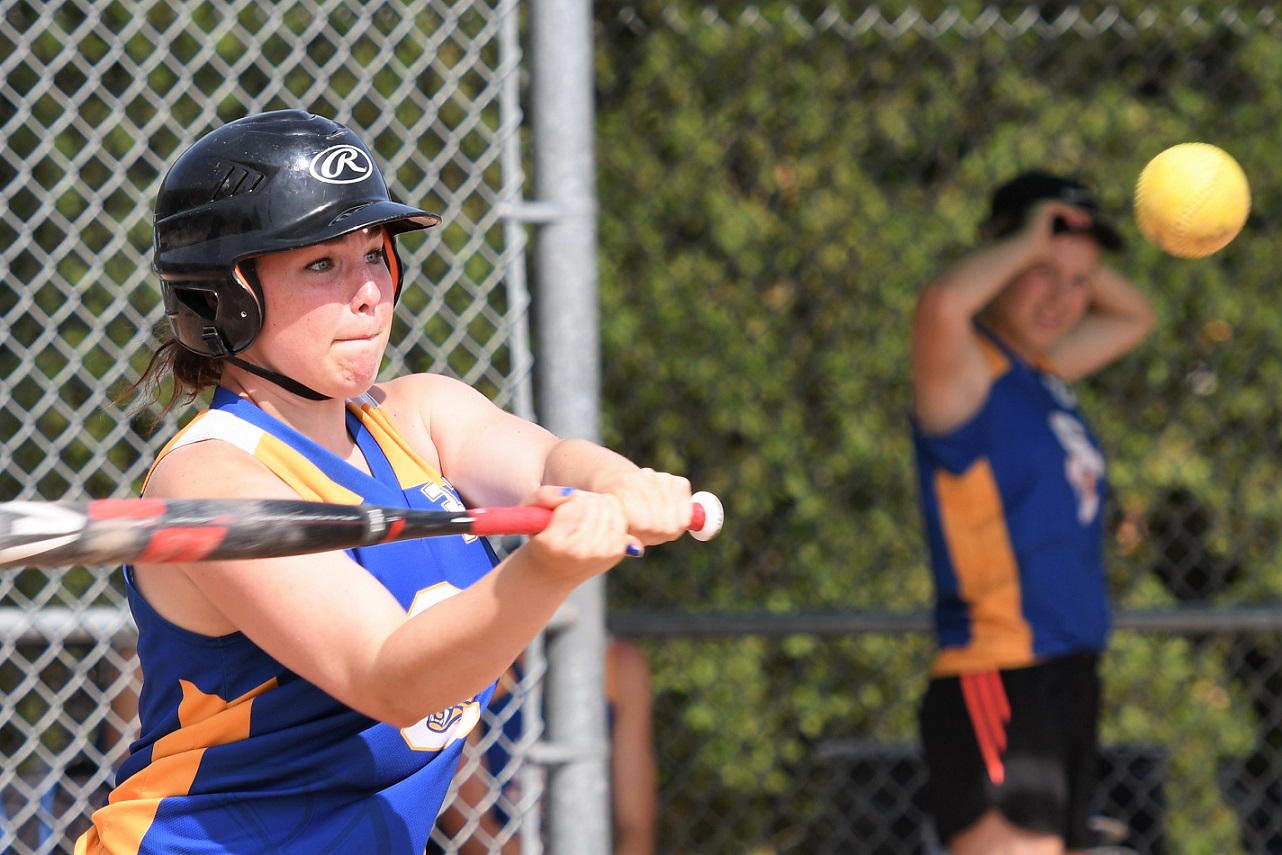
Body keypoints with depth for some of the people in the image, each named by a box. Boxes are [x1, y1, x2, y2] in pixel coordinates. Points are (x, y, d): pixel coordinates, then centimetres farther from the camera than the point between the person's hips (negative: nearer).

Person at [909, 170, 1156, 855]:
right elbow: (941, 306, -34)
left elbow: (1134, 316, 35)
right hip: (993, 694, -9)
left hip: (1068, 686, 9)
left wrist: (1080, 257, 14)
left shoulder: (1044, 370, 16)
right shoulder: (965, 370, -10)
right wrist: (1028, 242, -16)